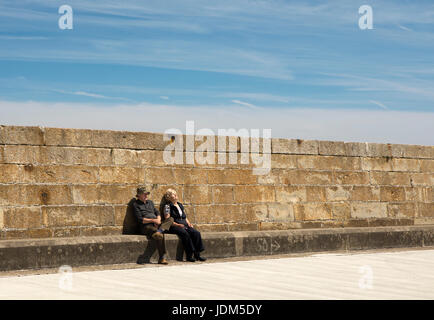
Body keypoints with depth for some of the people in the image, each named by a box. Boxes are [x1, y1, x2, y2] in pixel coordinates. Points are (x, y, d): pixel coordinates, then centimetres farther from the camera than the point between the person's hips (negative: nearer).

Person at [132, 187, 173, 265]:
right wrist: (153, 220, -13)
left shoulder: (150, 202, 25)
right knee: (159, 236, -35)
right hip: (146, 226, -7)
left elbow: (157, 213, 21)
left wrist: (158, 220, -2)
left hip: (156, 224, 7)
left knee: (171, 219, -23)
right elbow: (140, 219, -7)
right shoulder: (136, 204, 4)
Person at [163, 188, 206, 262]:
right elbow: (167, 220, -8)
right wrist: (178, 225, -18)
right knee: (185, 234, -35)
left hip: (184, 225, 7)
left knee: (196, 233, -19)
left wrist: (188, 223, 7)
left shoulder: (180, 205, 23)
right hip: (173, 226, -7)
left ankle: (197, 254, -19)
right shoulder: (168, 206, 1)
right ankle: (189, 255, -32)